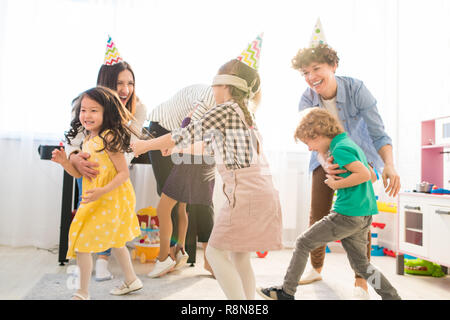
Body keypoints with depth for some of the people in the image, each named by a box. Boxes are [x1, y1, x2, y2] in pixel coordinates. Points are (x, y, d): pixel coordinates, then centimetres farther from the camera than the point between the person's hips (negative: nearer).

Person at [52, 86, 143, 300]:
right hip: (94, 202, 9)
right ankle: (131, 281, 40)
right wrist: (64, 162, -5)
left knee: (82, 244, -4)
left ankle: (82, 294, 15)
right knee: (114, 240, 22)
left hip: (109, 200, -9)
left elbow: (124, 173, -21)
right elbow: (80, 173, 10)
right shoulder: (87, 140, 7)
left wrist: (102, 191, -30)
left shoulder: (109, 138, -19)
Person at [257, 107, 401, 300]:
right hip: (365, 216, 9)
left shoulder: (340, 149, -12)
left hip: (348, 215, -9)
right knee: (360, 264, 21)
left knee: (303, 243, 3)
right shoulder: (350, 144, 16)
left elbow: (364, 174, -23)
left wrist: (337, 184, -12)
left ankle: (287, 292, 14)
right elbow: (373, 176, 20)